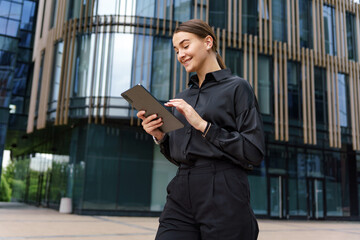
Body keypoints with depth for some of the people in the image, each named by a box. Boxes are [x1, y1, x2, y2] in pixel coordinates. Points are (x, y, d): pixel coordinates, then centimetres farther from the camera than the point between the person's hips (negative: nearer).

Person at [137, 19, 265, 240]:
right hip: (181, 197, 5)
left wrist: (203, 126, -14)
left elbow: (254, 152, -10)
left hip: (223, 198, -5)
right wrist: (160, 136, -1)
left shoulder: (237, 88, -2)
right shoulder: (183, 98, 16)